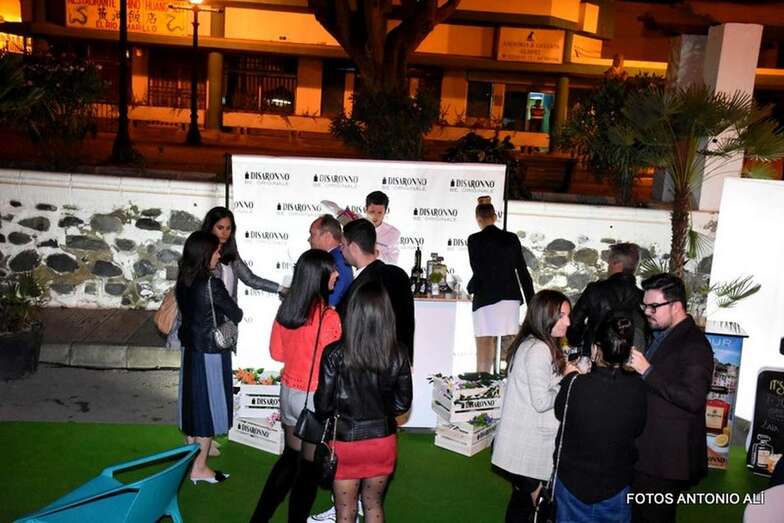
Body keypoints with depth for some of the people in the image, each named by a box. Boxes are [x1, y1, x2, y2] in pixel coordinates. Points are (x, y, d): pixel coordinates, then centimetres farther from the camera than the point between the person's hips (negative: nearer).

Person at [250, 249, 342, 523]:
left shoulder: (285, 309, -3)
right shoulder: (328, 316, -23)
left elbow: (276, 352, 8)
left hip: (289, 393, 7)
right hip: (316, 399, -7)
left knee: (290, 458, 25)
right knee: (309, 468, 11)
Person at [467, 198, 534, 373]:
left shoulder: (475, 240, -6)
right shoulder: (512, 238, 6)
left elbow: (479, 273, -10)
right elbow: (523, 272, 7)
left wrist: (470, 288, 11)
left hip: (485, 300, -4)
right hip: (510, 299, 4)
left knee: (484, 358, 0)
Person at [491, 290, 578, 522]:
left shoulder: (530, 344, 10)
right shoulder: (538, 350, -20)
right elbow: (541, 401, -20)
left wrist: (563, 374, 7)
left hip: (522, 442, 9)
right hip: (528, 447, -9)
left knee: (522, 499, 17)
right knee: (527, 502, 3)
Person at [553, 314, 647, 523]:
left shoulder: (574, 384, -27)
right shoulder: (637, 387, -18)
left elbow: (559, 413, -6)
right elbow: (637, 430, -1)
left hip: (572, 482, -1)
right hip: (615, 485, 2)